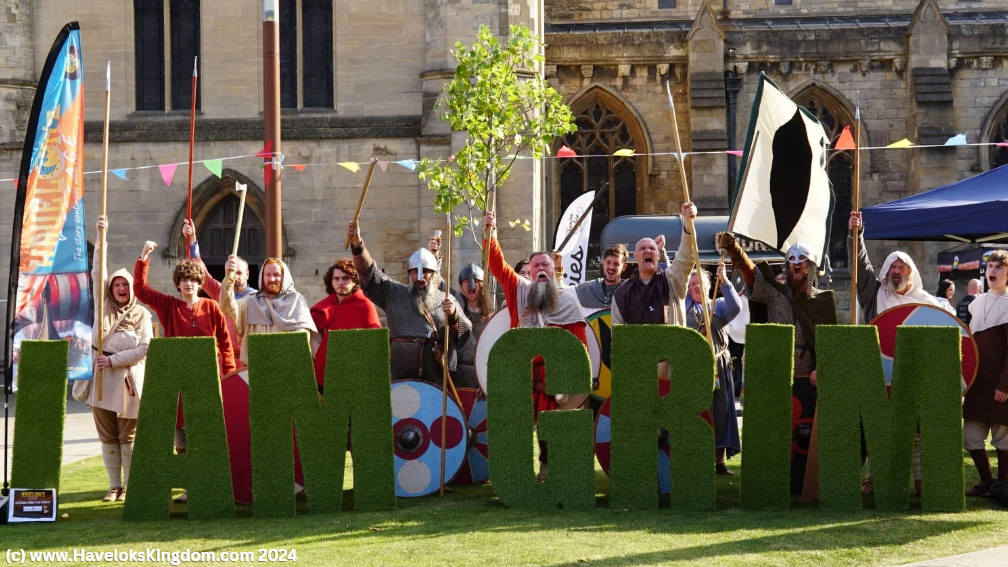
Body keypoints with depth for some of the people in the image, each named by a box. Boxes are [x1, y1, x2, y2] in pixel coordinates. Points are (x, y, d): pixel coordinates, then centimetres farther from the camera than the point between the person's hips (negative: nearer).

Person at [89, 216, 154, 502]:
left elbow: (144, 349, -7)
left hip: (128, 379, -3)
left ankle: (129, 486, 4)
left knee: (128, 436, -1)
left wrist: (114, 360, -14)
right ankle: (114, 485, 11)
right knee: (107, 436, 5)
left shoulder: (142, 315, 3)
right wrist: (100, 240, -5)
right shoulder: (104, 308, 11)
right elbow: (98, 274, 3)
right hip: (102, 379, 3)